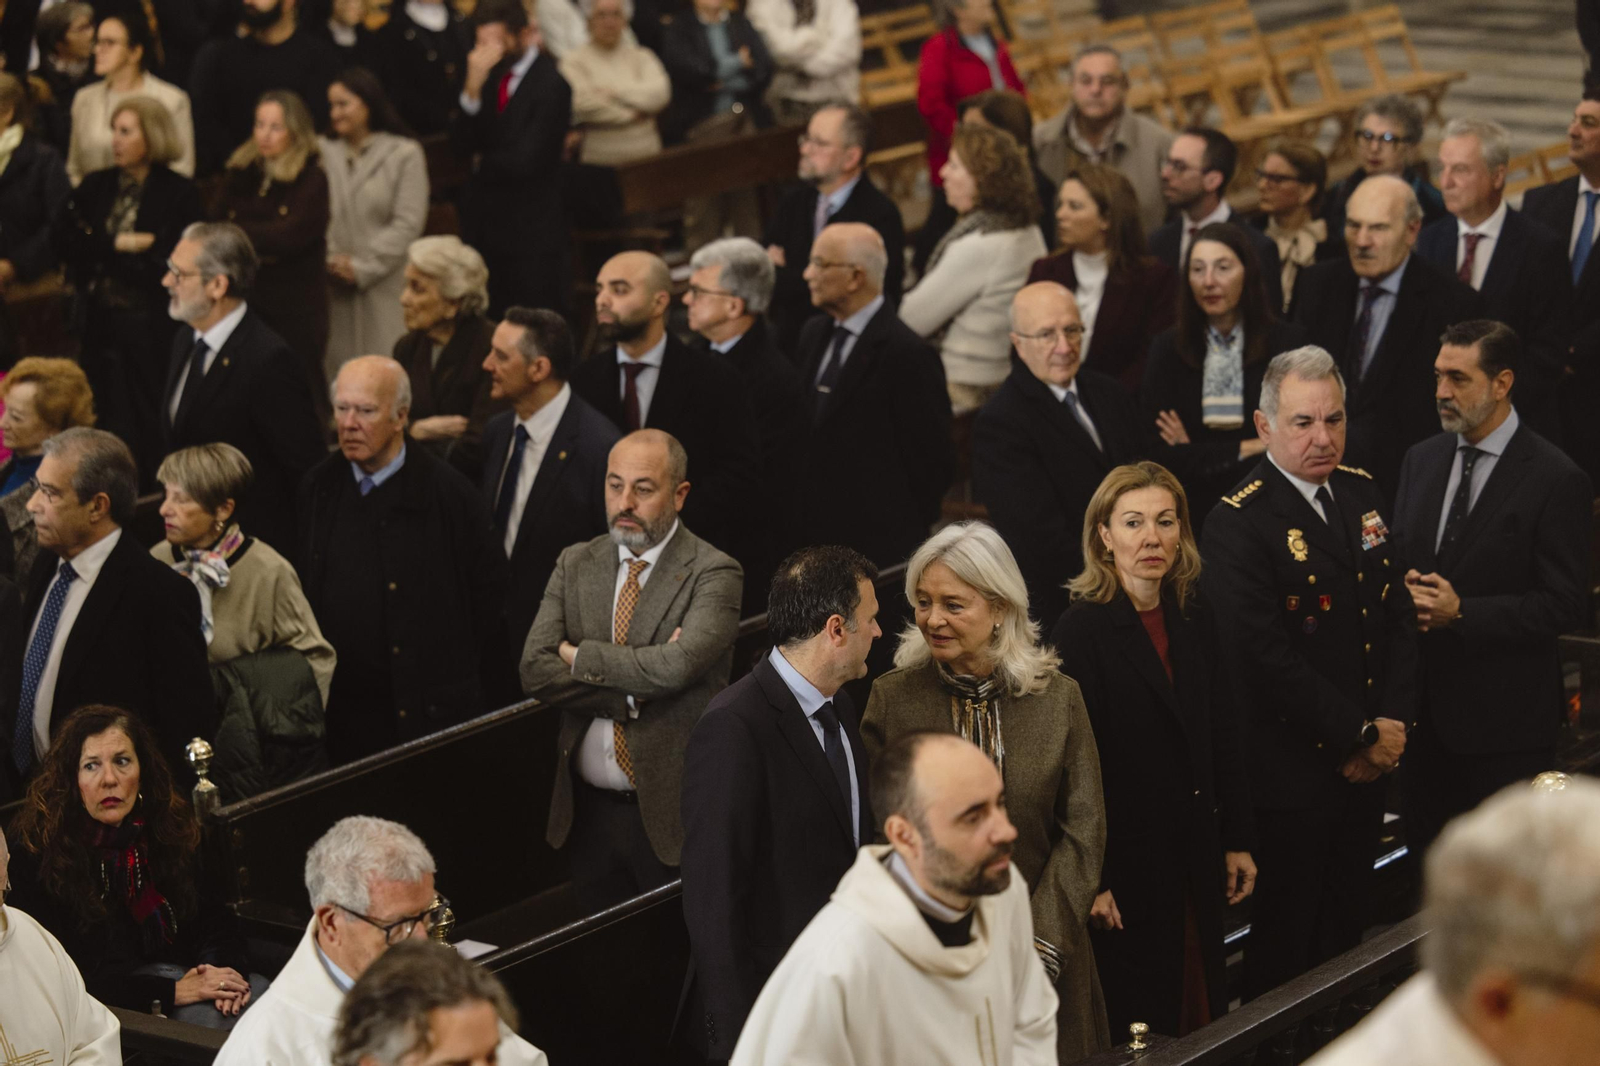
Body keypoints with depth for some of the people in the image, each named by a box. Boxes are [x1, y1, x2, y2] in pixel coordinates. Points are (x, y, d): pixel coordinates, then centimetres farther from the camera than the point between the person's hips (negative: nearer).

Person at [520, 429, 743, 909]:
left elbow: (678, 666, -25)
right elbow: (535, 671, -4)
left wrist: (580, 656, -12)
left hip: (672, 815, -4)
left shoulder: (713, 575, -8)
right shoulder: (575, 565, 7)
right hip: (588, 810, 5)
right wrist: (635, 693, -15)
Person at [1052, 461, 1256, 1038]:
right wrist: (1092, 881, -16)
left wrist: (1238, 842, 10)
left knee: (1202, 1008, 13)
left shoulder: (1196, 622, 6)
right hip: (1127, 858, -6)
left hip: (1196, 860, 6)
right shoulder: (1082, 631, -14)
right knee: (1137, 1021, 2)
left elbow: (1224, 740, 12)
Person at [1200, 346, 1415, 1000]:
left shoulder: (1361, 493, 8)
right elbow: (1267, 658, -21)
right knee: (1285, 948, 4)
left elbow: (1397, 613, 10)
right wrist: (1361, 736, -16)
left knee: (1347, 929, 17)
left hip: (1366, 768, 7)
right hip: (1291, 775, -7)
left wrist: (1393, 724, -3)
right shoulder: (1238, 524, -17)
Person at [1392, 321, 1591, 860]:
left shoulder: (1556, 480, -12)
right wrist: (1403, 591, -7)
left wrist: (1463, 613, -21)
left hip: (1505, 717, -6)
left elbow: (1565, 606, -14)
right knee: (1424, 858, 12)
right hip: (1424, 704, 6)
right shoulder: (1421, 460, 9)